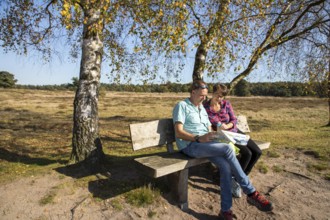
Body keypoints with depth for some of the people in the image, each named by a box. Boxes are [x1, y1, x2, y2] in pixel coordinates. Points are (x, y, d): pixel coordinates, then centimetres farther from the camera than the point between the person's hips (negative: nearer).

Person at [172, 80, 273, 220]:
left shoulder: (202, 109, 22)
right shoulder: (182, 106, -3)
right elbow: (178, 132, -13)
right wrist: (199, 138, -26)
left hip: (205, 143, 7)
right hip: (190, 145, -7)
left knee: (225, 166, -22)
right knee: (227, 149, -26)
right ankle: (251, 193, -14)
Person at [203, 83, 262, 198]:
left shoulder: (226, 103, 1)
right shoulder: (204, 106, -9)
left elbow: (234, 120, -2)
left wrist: (227, 126, -23)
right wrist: (217, 128, -21)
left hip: (234, 132, 6)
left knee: (257, 152, -7)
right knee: (247, 154, -25)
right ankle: (235, 180, -5)